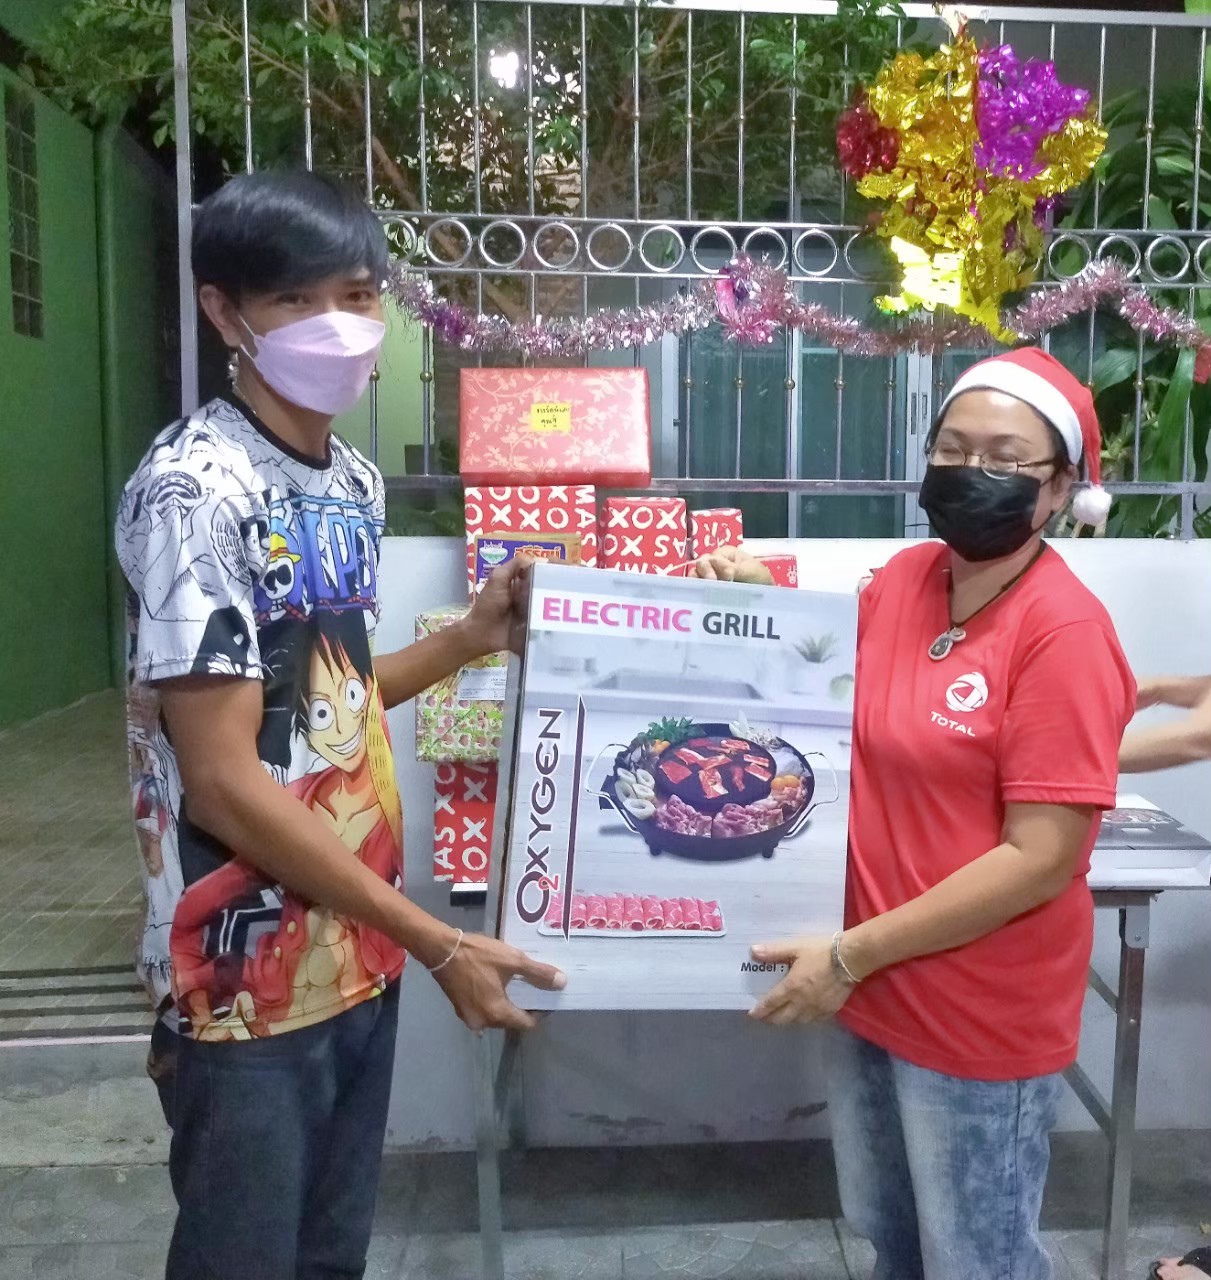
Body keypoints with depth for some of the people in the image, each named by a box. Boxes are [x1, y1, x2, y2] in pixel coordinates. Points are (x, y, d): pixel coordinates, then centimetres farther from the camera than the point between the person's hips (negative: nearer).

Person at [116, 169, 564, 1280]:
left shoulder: (354, 481, 5)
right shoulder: (196, 489, -19)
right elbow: (223, 782, -22)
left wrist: (469, 638, 1)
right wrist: (441, 942, -18)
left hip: (360, 952, 7)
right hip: (250, 979, -7)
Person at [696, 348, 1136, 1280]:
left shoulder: (1065, 632, -22)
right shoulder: (903, 579, -2)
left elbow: (1040, 860, -23)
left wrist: (850, 955, -21)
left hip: (982, 1020, -6)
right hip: (873, 989, 6)